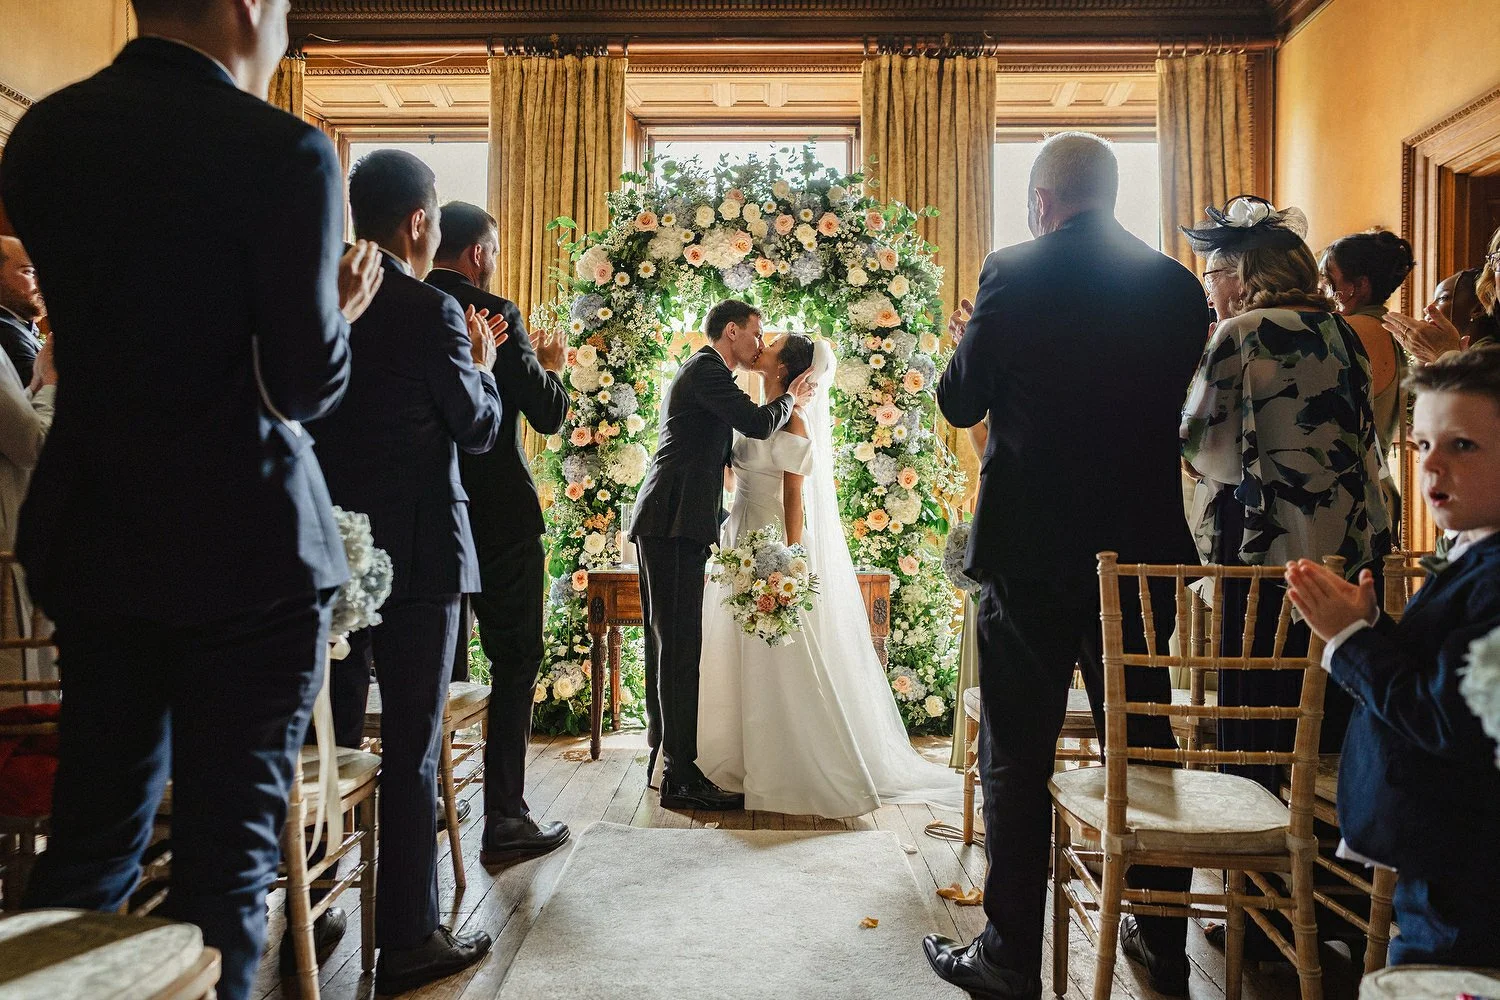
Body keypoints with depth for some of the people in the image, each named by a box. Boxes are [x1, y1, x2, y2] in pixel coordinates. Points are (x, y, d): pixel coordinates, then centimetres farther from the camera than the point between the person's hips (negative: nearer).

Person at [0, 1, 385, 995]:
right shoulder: (282, 150, -13)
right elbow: (306, 384, -15)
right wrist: (343, 308, 5)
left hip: (91, 539, 6)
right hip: (248, 544, -6)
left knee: (93, 832, 19)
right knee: (228, 847, 6)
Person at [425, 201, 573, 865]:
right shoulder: (494, 314, -12)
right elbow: (549, 414, -12)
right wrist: (550, 364, 8)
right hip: (499, 515, -6)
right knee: (515, 661, 4)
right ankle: (504, 820, 8)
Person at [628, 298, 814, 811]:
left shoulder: (698, 371, 25)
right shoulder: (707, 369, -6)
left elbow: (724, 450, 28)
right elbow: (758, 423, -16)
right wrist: (790, 398, 1)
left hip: (662, 523, 11)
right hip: (675, 524, -11)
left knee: (667, 644, 12)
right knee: (680, 645, -11)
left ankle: (664, 757, 20)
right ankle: (682, 776, -8)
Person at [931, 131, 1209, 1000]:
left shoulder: (1015, 274, -8)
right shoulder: (1178, 284, 4)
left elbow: (961, 401, -2)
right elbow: (1179, 405, 12)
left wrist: (972, 342, 18)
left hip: (1033, 548, -4)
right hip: (1145, 548, 5)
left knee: (1018, 757, 6)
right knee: (1146, 746, 16)